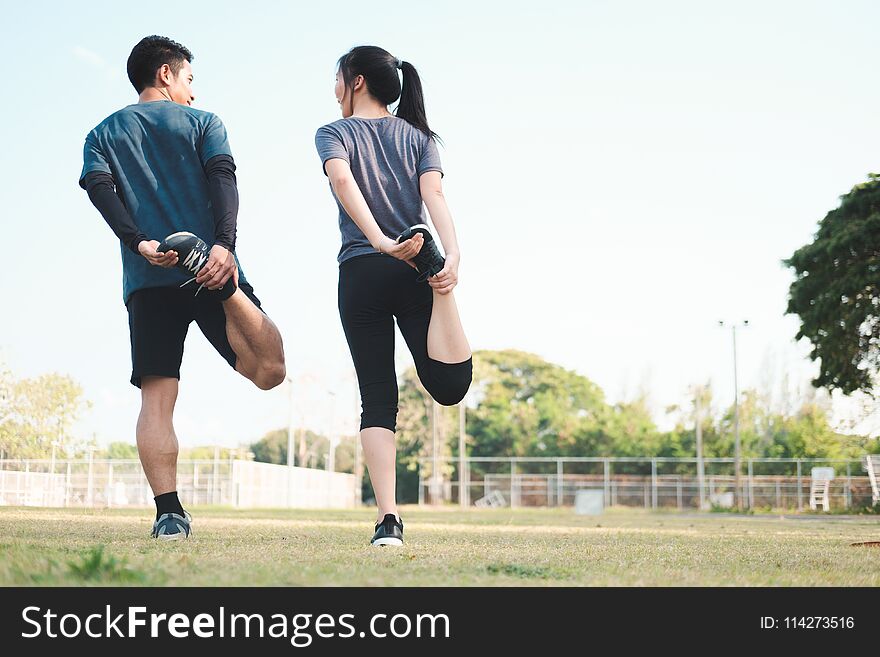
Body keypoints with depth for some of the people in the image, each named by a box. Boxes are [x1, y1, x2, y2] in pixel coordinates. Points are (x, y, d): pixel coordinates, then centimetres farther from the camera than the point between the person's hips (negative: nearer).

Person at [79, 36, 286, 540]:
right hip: (211, 265, -2)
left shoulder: (102, 134, 20)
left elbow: (99, 188, 1)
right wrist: (225, 245, -19)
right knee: (270, 371, -3)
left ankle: (169, 512, -13)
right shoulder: (203, 122, 14)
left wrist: (139, 243, -11)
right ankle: (226, 292, -27)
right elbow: (223, 179, -5)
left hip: (147, 280, 2)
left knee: (156, 398, 0)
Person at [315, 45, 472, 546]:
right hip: (413, 274, 1)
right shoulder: (418, 137, 17)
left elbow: (342, 179, -12)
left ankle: (388, 518, -11)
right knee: (450, 388, -5)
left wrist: (380, 241, -25)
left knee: (378, 399, 1)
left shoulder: (334, 134, 10)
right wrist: (453, 255, -15)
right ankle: (435, 269, -24)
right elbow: (434, 194, -1)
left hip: (361, 273, -1)